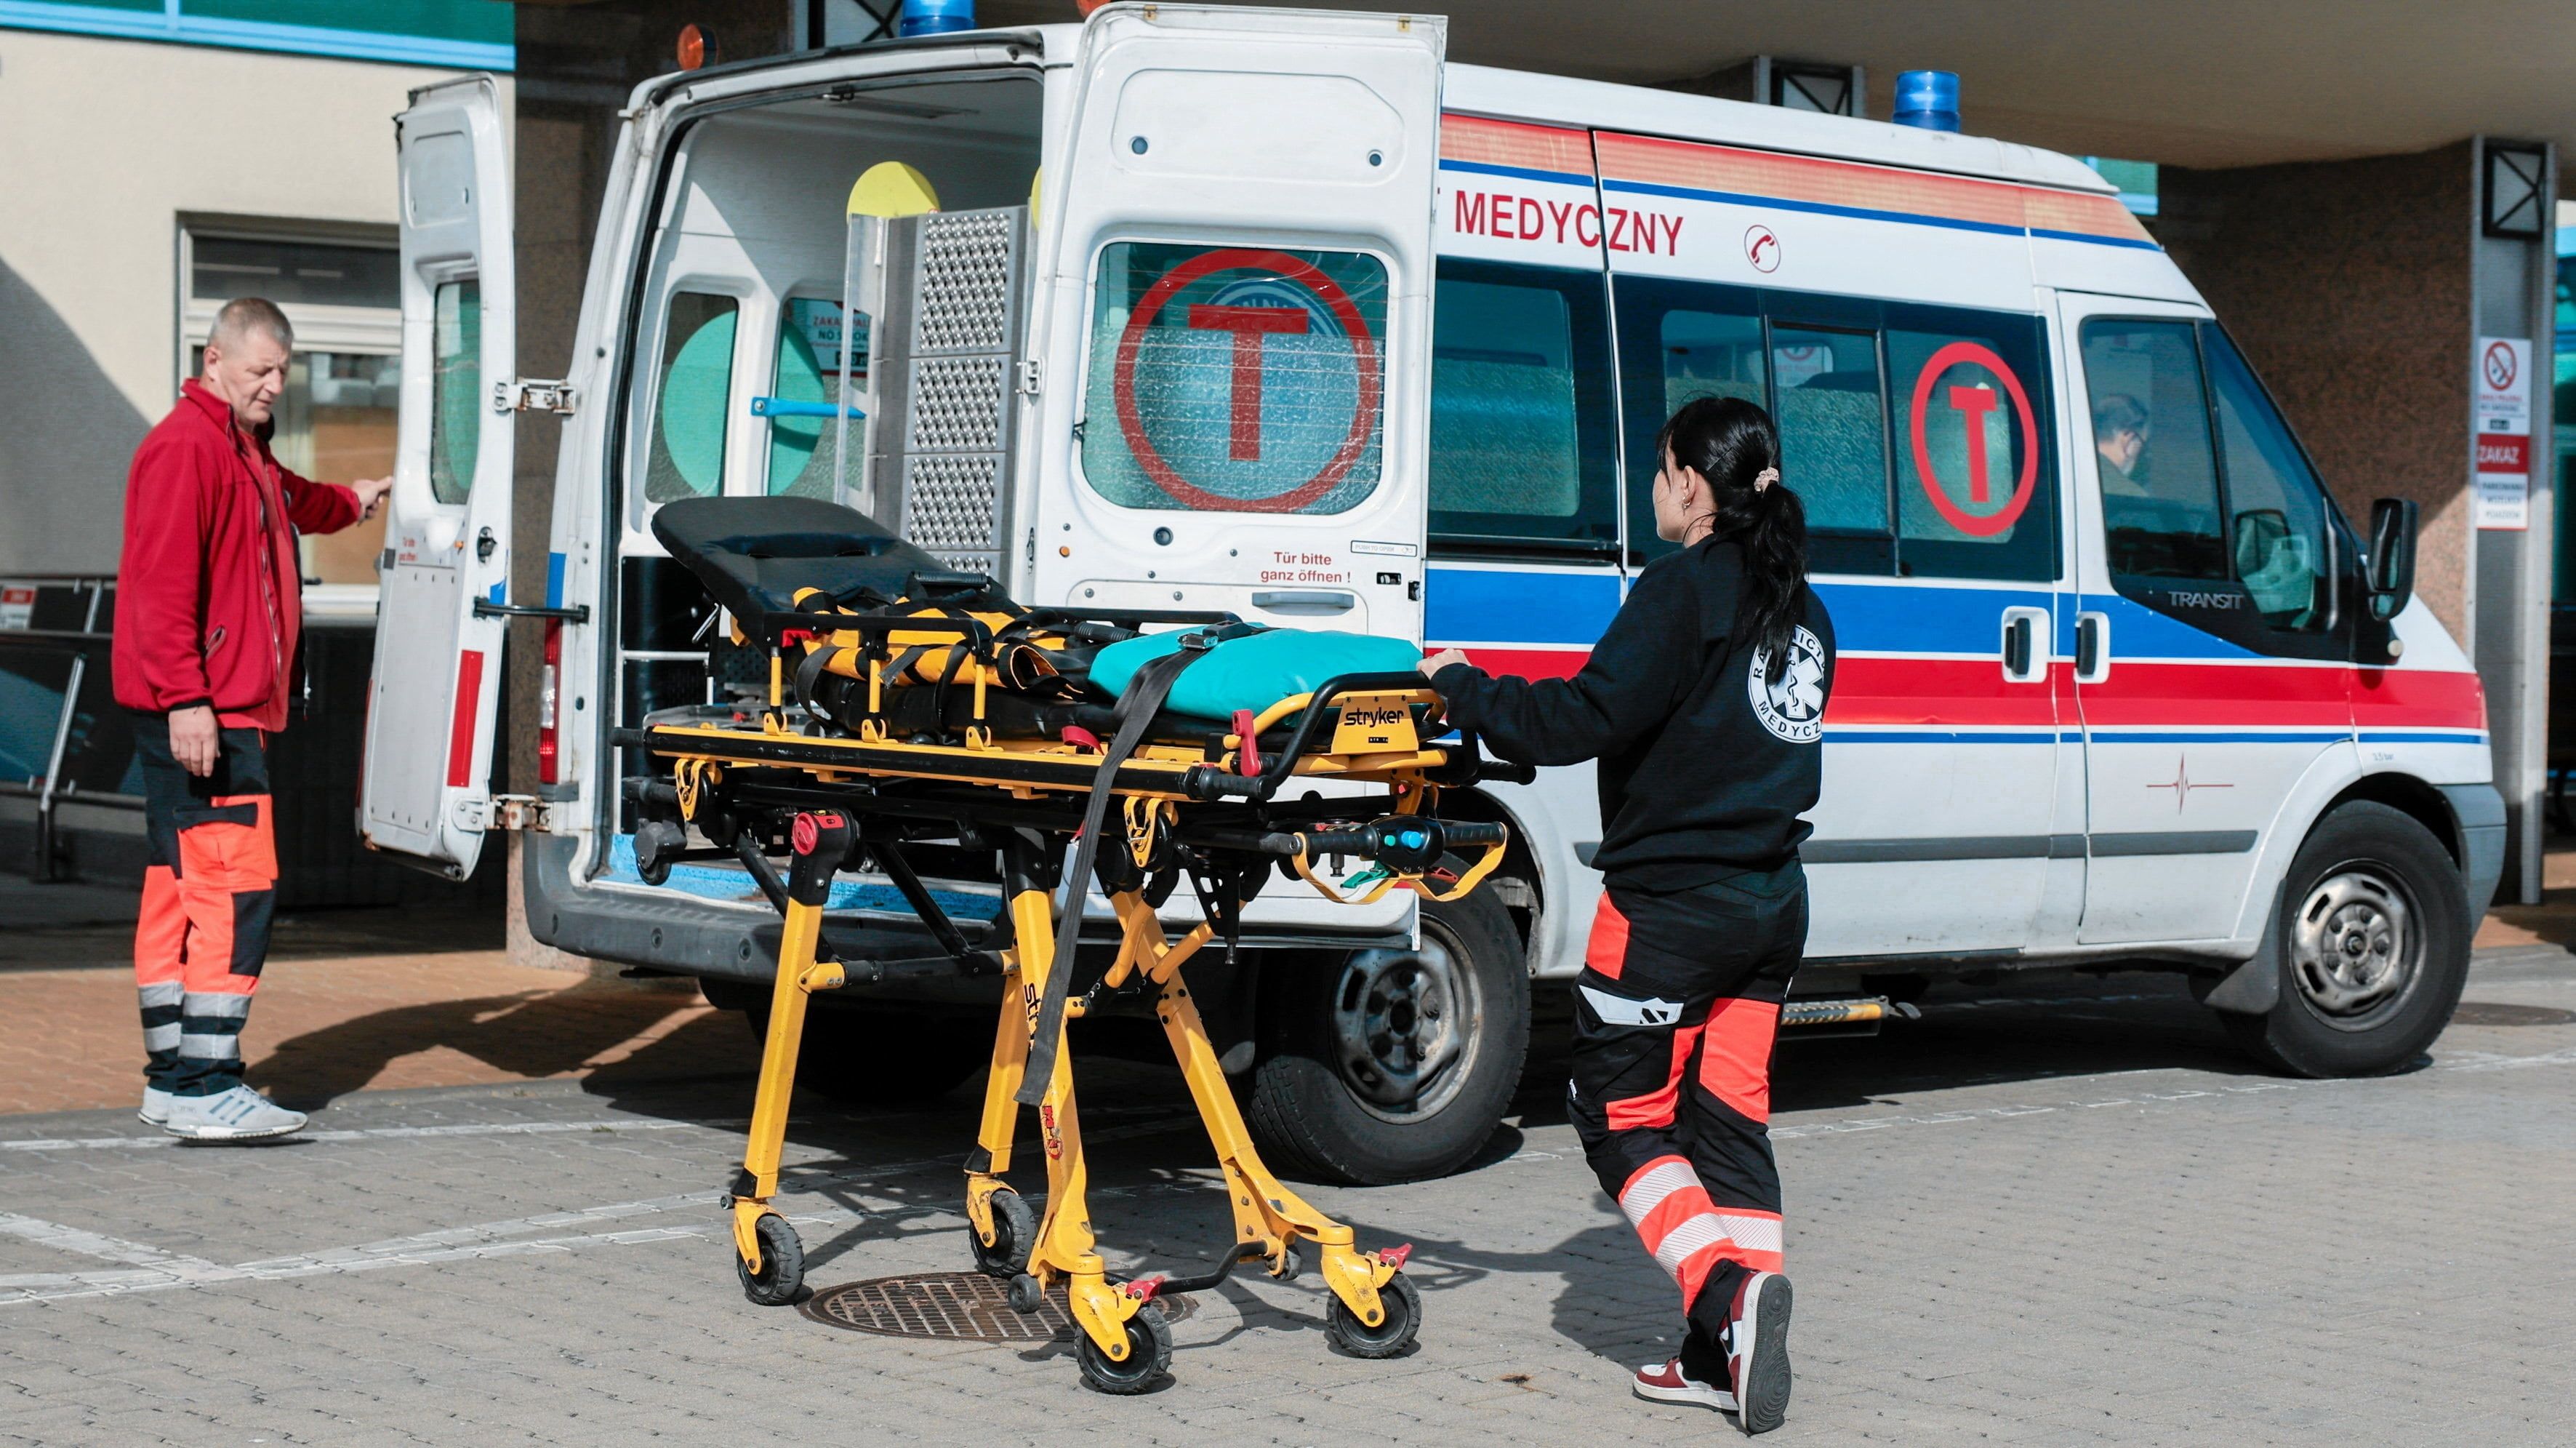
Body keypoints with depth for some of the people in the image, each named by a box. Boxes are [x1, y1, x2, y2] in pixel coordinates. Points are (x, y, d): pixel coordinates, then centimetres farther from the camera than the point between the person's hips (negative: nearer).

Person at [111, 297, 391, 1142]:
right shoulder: (185, 446, -11)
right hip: (196, 714, -11)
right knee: (236, 886, -15)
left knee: (181, 889, 12)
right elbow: (161, 582, -20)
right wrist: (185, 698, -26)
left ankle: (171, 1081, 16)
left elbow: (288, 501, 48)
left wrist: (347, 503, 66)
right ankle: (205, 1090, -16)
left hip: (229, 709, 11)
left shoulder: (246, 453, 22)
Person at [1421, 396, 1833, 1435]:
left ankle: (1727, 1291, -15)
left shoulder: (1684, 588, -14)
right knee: (1728, 1117, 11)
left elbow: (1588, 719, -19)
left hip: (1671, 901, -7)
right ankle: (1732, 1358, 9)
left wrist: (1465, 687, -6)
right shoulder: (1799, 608, 12)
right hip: (1770, 904, 8)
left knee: (1621, 1112, 4)